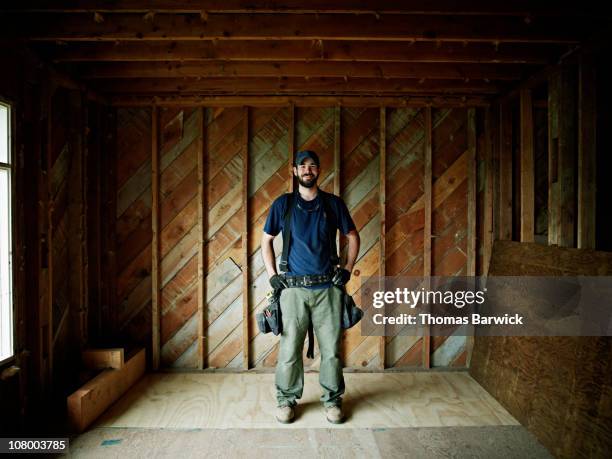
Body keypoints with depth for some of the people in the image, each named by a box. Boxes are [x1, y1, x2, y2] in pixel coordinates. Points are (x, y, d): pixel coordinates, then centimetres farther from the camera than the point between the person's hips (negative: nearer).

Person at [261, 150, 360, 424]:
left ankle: (332, 400, 25)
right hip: (293, 288, 0)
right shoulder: (283, 204, 4)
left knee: (331, 348, 6)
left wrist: (348, 269, 5)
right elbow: (266, 240, 11)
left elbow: (353, 236, 14)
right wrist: (272, 274, 3)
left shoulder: (333, 203, 5)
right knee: (289, 348, 4)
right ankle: (287, 399, 24)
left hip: (328, 287, 1)